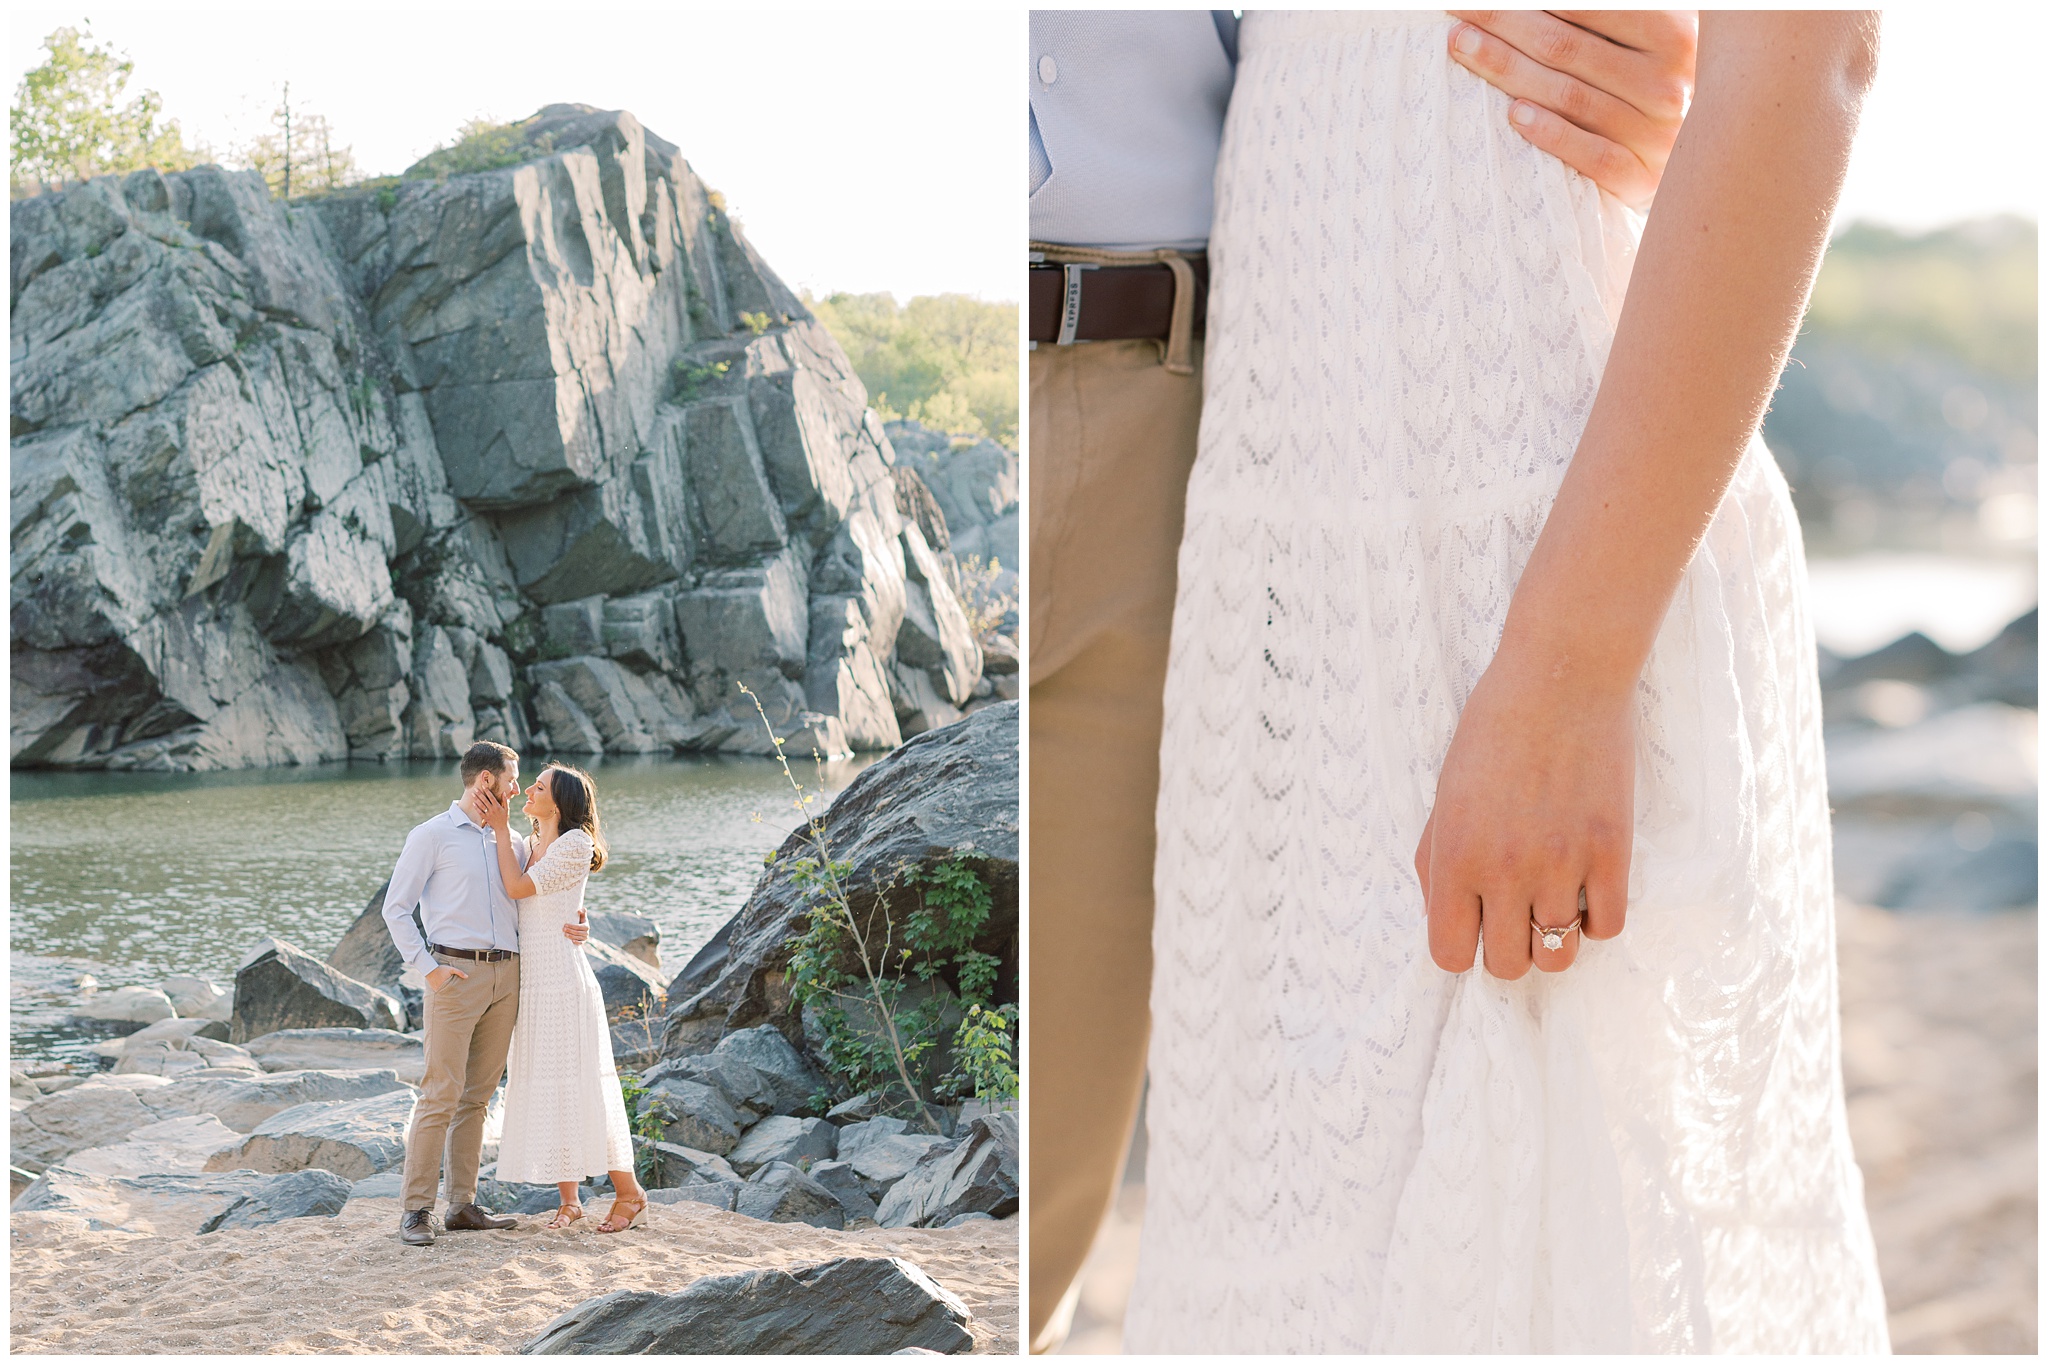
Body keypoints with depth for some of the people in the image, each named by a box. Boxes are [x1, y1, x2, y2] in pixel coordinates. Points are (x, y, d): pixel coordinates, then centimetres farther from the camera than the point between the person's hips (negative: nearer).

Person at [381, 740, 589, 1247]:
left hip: (506, 976, 6)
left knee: (478, 1096, 8)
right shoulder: (432, 836, 0)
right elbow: (396, 908, -1)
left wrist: (567, 929, 0)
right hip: (457, 973, -6)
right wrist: (428, 968, -10)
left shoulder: (512, 841, 17)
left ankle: (463, 1205, 13)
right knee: (441, 1093, -9)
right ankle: (416, 1209, -5)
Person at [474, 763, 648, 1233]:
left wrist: (502, 829, -6)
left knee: (580, 1086, -6)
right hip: (531, 979, 8)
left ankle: (629, 1191, 4)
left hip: (563, 977, -8)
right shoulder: (532, 845, 16)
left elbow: (518, 886, -12)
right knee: (543, 1086, 7)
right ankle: (568, 1199, 12)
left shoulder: (575, 844, -9)